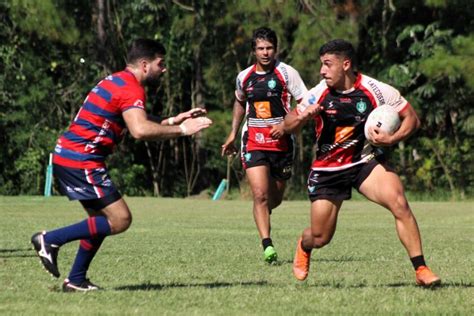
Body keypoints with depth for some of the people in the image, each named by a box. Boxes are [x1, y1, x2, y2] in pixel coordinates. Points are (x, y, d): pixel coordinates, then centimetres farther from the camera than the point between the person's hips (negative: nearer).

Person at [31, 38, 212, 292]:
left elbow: (139, 122, 26)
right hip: (81, 160, -10)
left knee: (101, 219, 18)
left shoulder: (118, 81, 18)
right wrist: (181, 130, -21)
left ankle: (76, 280, 18)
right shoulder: (131, 88, -14)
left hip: (65, 156, 10)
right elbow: (140, 130, -30)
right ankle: (50, 240, -7)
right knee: (120, 219, -7)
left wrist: (172, 121, 18)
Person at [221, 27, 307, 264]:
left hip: (281, 142, -1)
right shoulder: (244, 77, 7)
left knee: (275, 198, 12)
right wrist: (233, 134, 23)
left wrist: (286, 125, -18)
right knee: (260, 194, -16)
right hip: (253, 142, 1)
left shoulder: (286, 73, -5)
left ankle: (262, 216, 48)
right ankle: (268, 247, -19)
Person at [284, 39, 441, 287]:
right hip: (327, 170, 1)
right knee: (320, 238, 2)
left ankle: (421, 270, -20)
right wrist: (302, 117, -21)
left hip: (366, 162, -1)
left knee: (399, 203, -26)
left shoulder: (376, 91, -12)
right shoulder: (318, 94, -7)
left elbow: (412, 119, -4)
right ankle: (304, 247, 42)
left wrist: (391, 139, -22)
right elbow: (287, 127, 2)